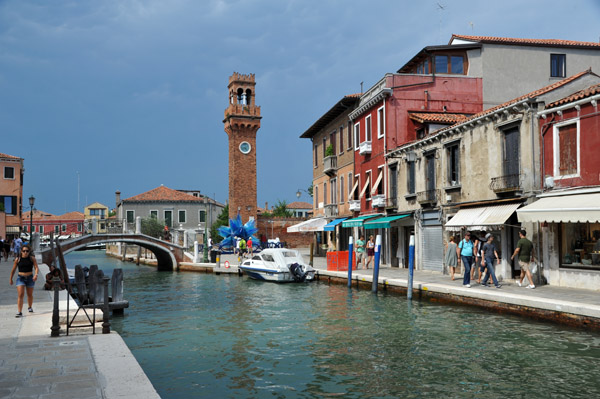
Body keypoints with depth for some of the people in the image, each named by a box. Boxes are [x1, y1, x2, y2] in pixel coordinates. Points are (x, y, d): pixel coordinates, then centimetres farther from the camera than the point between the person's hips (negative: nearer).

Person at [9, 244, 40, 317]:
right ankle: (20, 312, -14)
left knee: (30, 294, 15)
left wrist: (36, 275, -28)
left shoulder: (32, 258, -3)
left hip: (30, 278, 1)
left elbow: (36, 268, -9)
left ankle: (30, 307, 40)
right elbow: (13, 270, 8)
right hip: (20, 278, -1)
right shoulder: (17, 259, -2)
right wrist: (11, 279, 14)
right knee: (20, 295, -13)